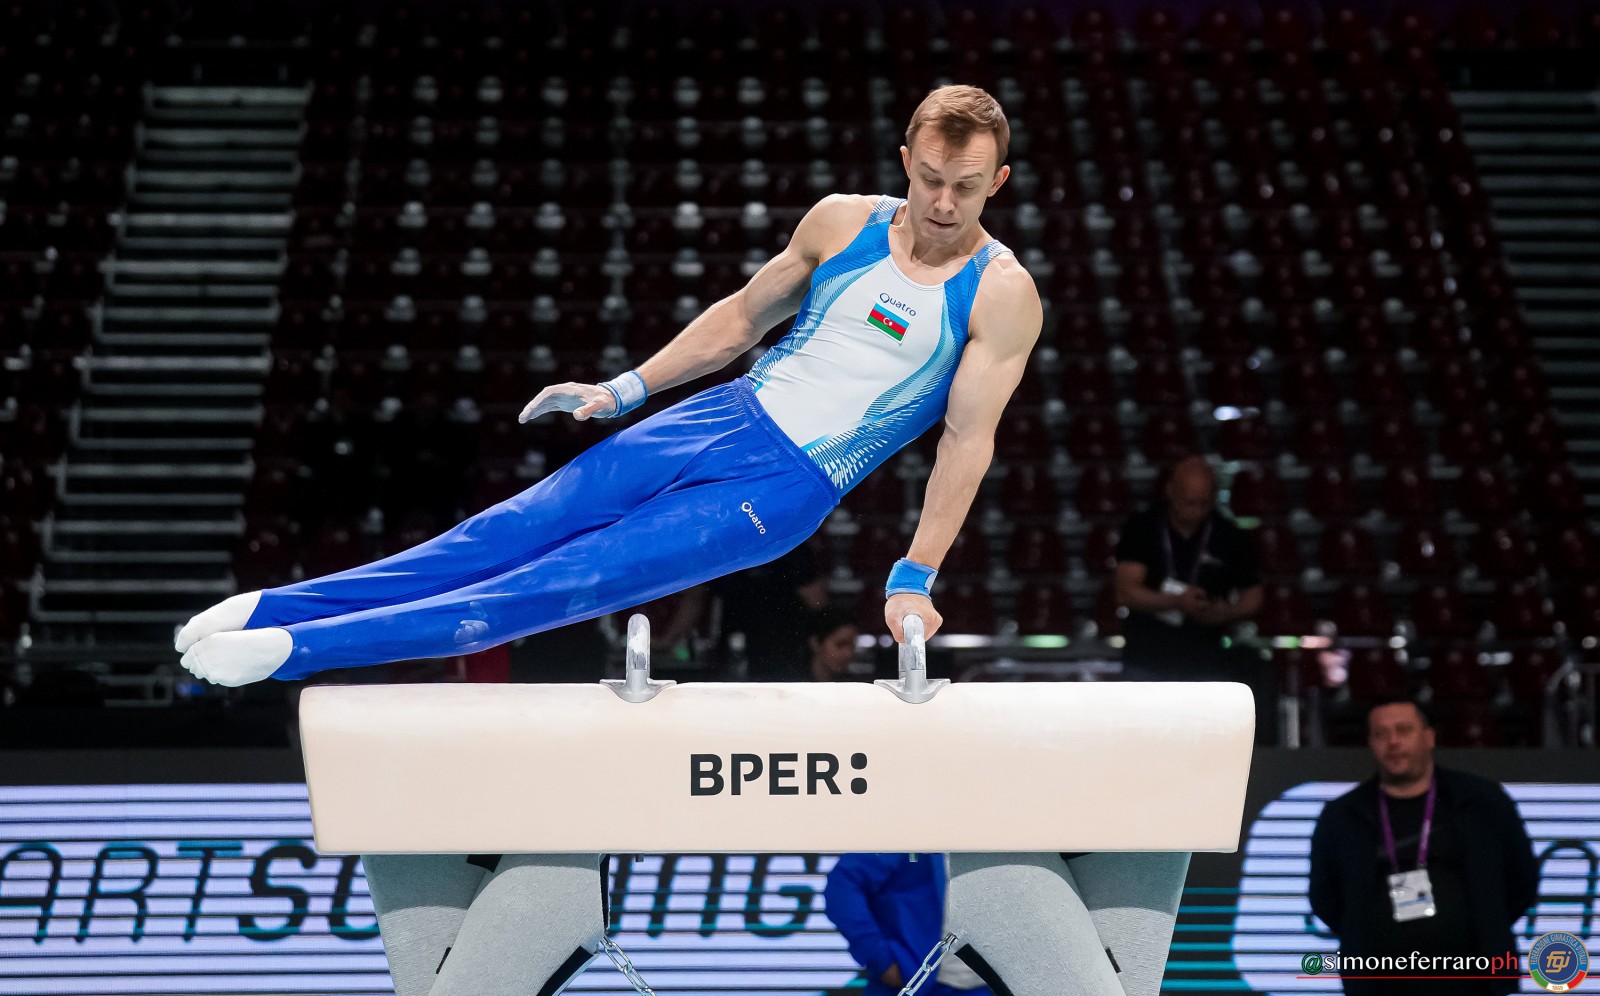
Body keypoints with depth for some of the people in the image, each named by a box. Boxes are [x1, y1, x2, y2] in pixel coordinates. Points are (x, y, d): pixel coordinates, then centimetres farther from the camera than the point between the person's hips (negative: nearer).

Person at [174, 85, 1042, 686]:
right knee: (522, 526, -5)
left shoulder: (1002, 295, -9)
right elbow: (740, 317, 16)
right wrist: (624, 390, 13)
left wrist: (914, 578, -10)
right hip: (726, 418, 5)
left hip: (789, 486, -4)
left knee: (585, 577, -14)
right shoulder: (842, 223, 5)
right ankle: (270, 610, -6)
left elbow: (969, 439, -9)